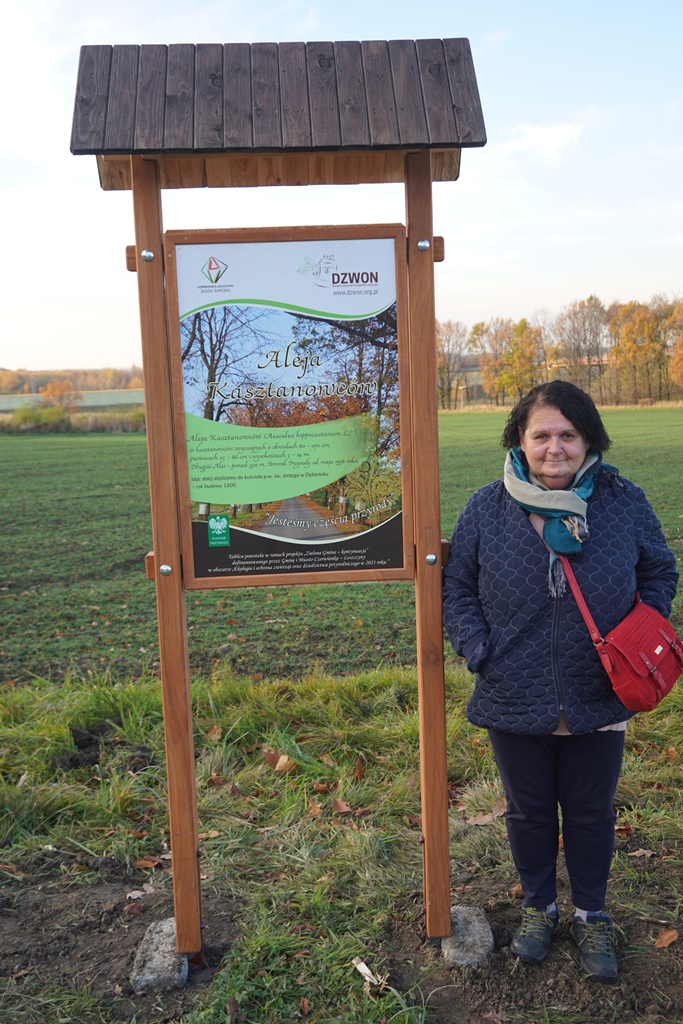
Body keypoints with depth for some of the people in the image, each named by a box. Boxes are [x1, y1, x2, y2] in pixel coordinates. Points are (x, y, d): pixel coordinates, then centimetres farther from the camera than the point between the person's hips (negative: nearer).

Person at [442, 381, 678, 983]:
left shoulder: (625, 503, -7)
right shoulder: (487, 509, -8)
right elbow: (457, 588, 1)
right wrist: (478, 651, -11)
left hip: (598, 703, 0)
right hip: (515, 702, 0)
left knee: (592, 815, 19)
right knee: (529, 813, 20)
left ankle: (591, 916, 45)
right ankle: (539, 907, 46)